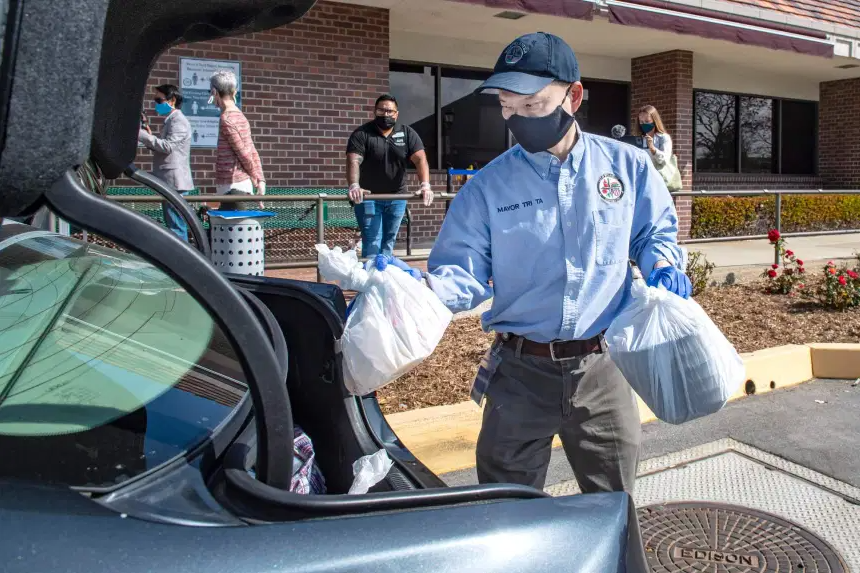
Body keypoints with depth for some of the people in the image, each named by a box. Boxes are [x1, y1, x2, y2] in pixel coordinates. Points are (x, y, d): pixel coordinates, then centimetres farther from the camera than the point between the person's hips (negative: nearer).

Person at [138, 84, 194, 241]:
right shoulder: (170, 121, 22)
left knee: (176, 227, -10)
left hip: (174, 182, -11)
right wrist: (149, 137, 8)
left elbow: (168, 146, -21)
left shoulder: (178, 121, -10)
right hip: (169, 181, 11)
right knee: (174, 226, 13)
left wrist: (142, 135, -16)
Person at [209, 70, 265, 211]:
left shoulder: (227, 119, -13)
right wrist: (260, 179, 7)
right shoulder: (240, 116, 15)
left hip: (232, 186, -9)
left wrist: (255, 178, 1)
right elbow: (252, 152, 12)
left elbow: (244, 152, -13)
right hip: (243, 183, 9)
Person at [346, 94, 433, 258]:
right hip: (368, 197, -3)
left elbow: (420, 159, -9)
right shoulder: (361, 134, -6)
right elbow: (353, 161, -20)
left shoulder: (407, 133, 2)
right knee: (372, 243, -8)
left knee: (389, 242, 10)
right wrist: (354, 186, -39)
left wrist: (425, 185, -27)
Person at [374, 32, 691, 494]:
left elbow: (655, 232, 14)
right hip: (521, 373, -1)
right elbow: (463, 273, -9)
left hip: (602, 369, 1)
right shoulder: (487, 187, -4)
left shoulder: (628, 165, 0)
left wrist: (661, 266, -7)